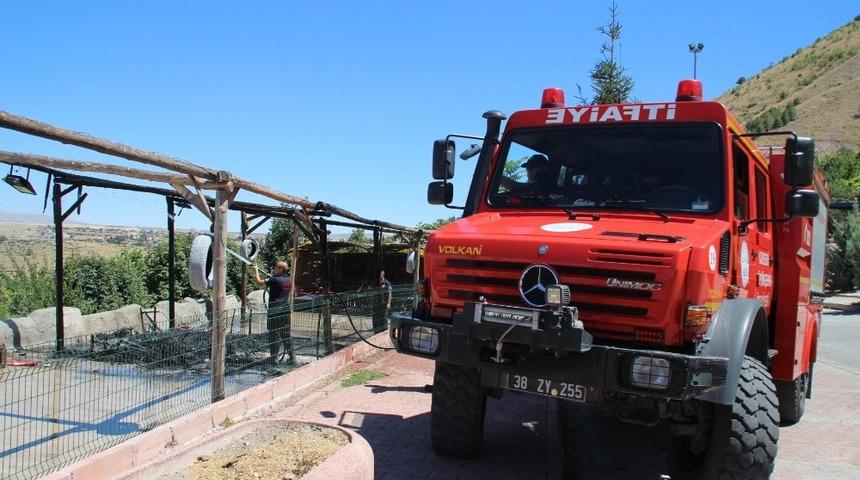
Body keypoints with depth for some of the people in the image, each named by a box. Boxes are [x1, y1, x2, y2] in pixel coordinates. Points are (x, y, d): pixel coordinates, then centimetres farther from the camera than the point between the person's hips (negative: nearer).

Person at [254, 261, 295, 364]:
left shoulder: (275, 280, -14)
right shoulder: (289, 280, 7)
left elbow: (259, 283, -11)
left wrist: (256, 271, 5)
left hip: (275, 311, -7)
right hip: (286, 311, 7)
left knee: (274, 335, 0)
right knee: (286, 335, 13)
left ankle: (273, 359, 3)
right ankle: (292, 357, 15)